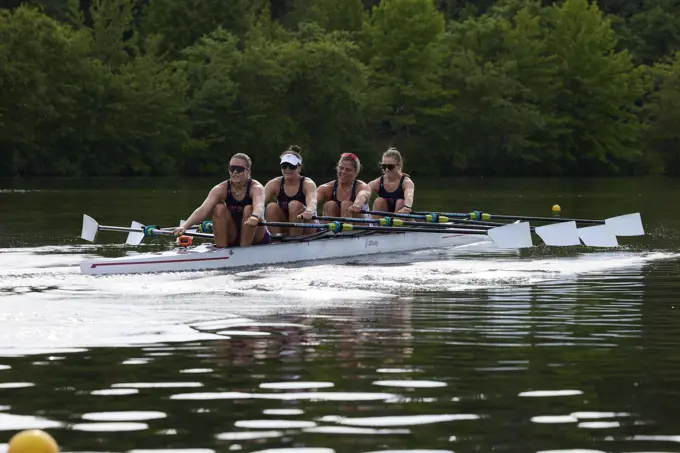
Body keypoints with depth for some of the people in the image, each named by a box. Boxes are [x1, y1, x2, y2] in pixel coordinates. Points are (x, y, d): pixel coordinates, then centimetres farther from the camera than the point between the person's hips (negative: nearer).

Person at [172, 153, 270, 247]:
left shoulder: (256, 188, -18)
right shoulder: (221, 189, -11)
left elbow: (259, 206, -42)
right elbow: (203, 210, -26)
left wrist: (254, 217, -68)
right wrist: (184, 226, -44)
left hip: (256, 239, -3)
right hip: (231, 240, 3)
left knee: (248, 209, -28)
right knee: (219, 208, -20)